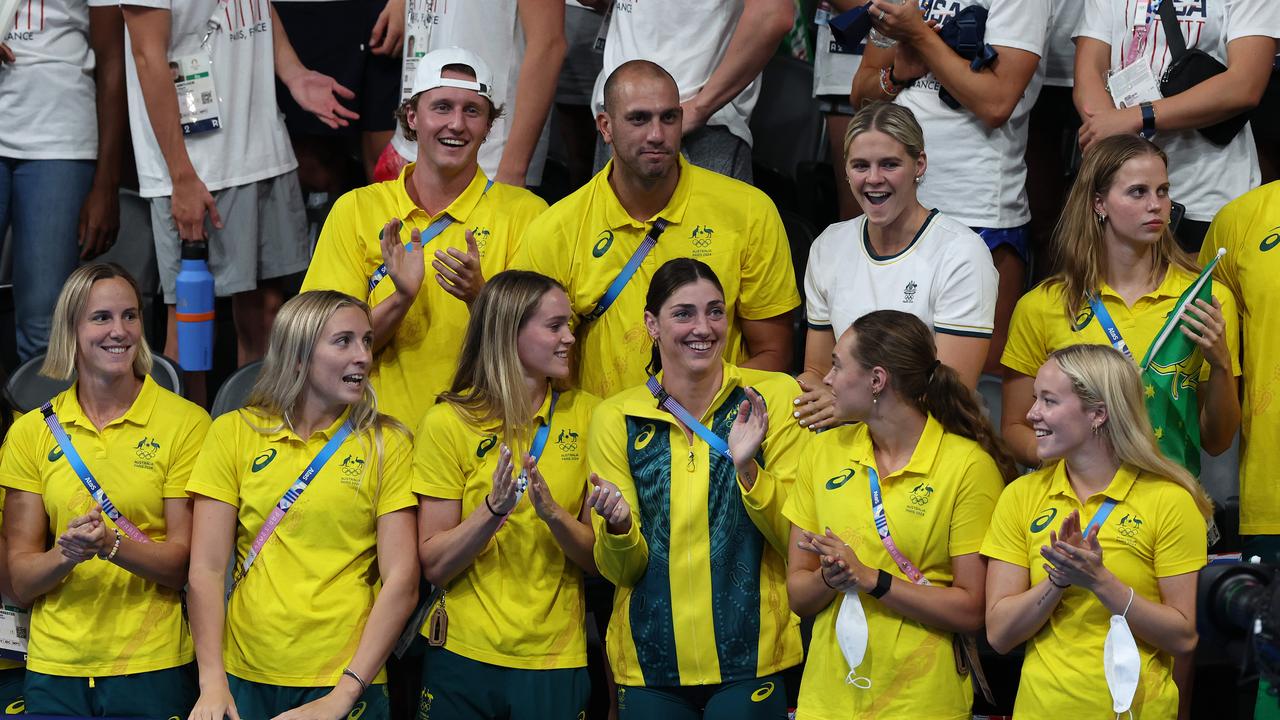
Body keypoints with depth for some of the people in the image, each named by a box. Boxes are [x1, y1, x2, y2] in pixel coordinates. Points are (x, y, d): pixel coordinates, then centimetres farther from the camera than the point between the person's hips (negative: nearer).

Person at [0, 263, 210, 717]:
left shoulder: (185, 423, -3)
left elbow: (184, 564, -6)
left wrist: (111, 545, -22)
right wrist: (68, 553, -17)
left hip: (154, 667, -2)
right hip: (54, 670, 2)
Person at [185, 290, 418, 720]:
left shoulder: (386, 443, 0)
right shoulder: (234, 433, 2)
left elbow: (402, 581, -6)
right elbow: (207, 569, -1)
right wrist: (212, 682, -12)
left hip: (345, 682, -1)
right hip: (245, 680, 1)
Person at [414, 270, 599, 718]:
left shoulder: (584, 415, 0)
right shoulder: (448, 423, -6)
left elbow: (599, 559, 0)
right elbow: (434, 566, -7)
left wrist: (553, 514, -18)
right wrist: (494, 508, -22)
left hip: (555, 663, 2)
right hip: (462, 660, -1)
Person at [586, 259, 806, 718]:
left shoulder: (774, 397, -3)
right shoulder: (616, 419, 1)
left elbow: (797, 541, -6)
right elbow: (620, 571, 3)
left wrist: (746, 468, -21)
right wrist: (618, 528, -18)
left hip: (750, 660, -2)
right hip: (650, 665, 2)